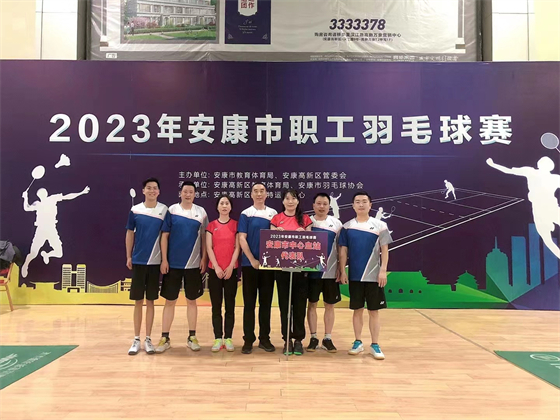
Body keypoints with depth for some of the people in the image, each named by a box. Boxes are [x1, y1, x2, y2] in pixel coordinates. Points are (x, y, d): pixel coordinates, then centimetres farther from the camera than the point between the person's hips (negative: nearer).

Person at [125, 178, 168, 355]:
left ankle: (148, 339, 17)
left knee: (150, 301, 7)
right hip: (138, 261, 0)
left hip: (155, 261, 0)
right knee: (138, 301, 7)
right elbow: (130, 234, 8)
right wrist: (128, 256, 4)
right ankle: (136, 339, 17)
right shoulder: (135, 210, 1)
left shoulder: (164, 210, -1)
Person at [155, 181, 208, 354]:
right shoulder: (171, 211, -1)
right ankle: (165, 338, 14)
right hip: (173, 263, -1)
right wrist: (164, 259, -6)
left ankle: (192, 337, 20)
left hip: (194, 264, 1)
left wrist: (204, 258, -1)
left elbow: (204, 237, 6)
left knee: (191, 301, 9)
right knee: (170, 301, 4)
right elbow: (165, 236, -1)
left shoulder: (201, 212, 3)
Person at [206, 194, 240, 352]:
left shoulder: (236, 225, 4)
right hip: (214, 270, 1)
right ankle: (218, 338, 10)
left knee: (230, 305, 3)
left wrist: (230, 267, -11)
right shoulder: (211, 225, 6)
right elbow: (209, 248, 0)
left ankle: (228, 338, 11)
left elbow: (237, 248, -1)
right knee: (216, 306, 3)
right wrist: (216, 267, -11)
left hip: (231, 270, 0)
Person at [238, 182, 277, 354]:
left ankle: (264, 338, 17)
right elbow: (242, 239, -6)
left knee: (266, 302, 8)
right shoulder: (246, 214, 0)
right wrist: (252, 260, -13)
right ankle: (248, 339, 10)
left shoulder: (273, 214, 8)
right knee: (249, 303, 2)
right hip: (250, 263, -3)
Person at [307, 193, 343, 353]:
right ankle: (313, 338, 17)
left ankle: (327, 338, 18)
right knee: (312, 304, 5)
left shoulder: (336, 223, 3)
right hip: (312, 271, -1)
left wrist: (340, 269, -1)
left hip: (331, 272, 1)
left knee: (330, 305, 7)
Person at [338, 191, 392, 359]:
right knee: (357, 310, 10)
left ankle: (375, 345, 17)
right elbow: (343, 251, 4)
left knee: (374, 311, 5)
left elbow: (384, 250, 0)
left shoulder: (380, 226, -1)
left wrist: (383, 271, -7)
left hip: (374, 275, -1)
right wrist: (342, 271, -1)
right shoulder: (347, 227, 2)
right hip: (354, 275, 1)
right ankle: (358, 342, 22)